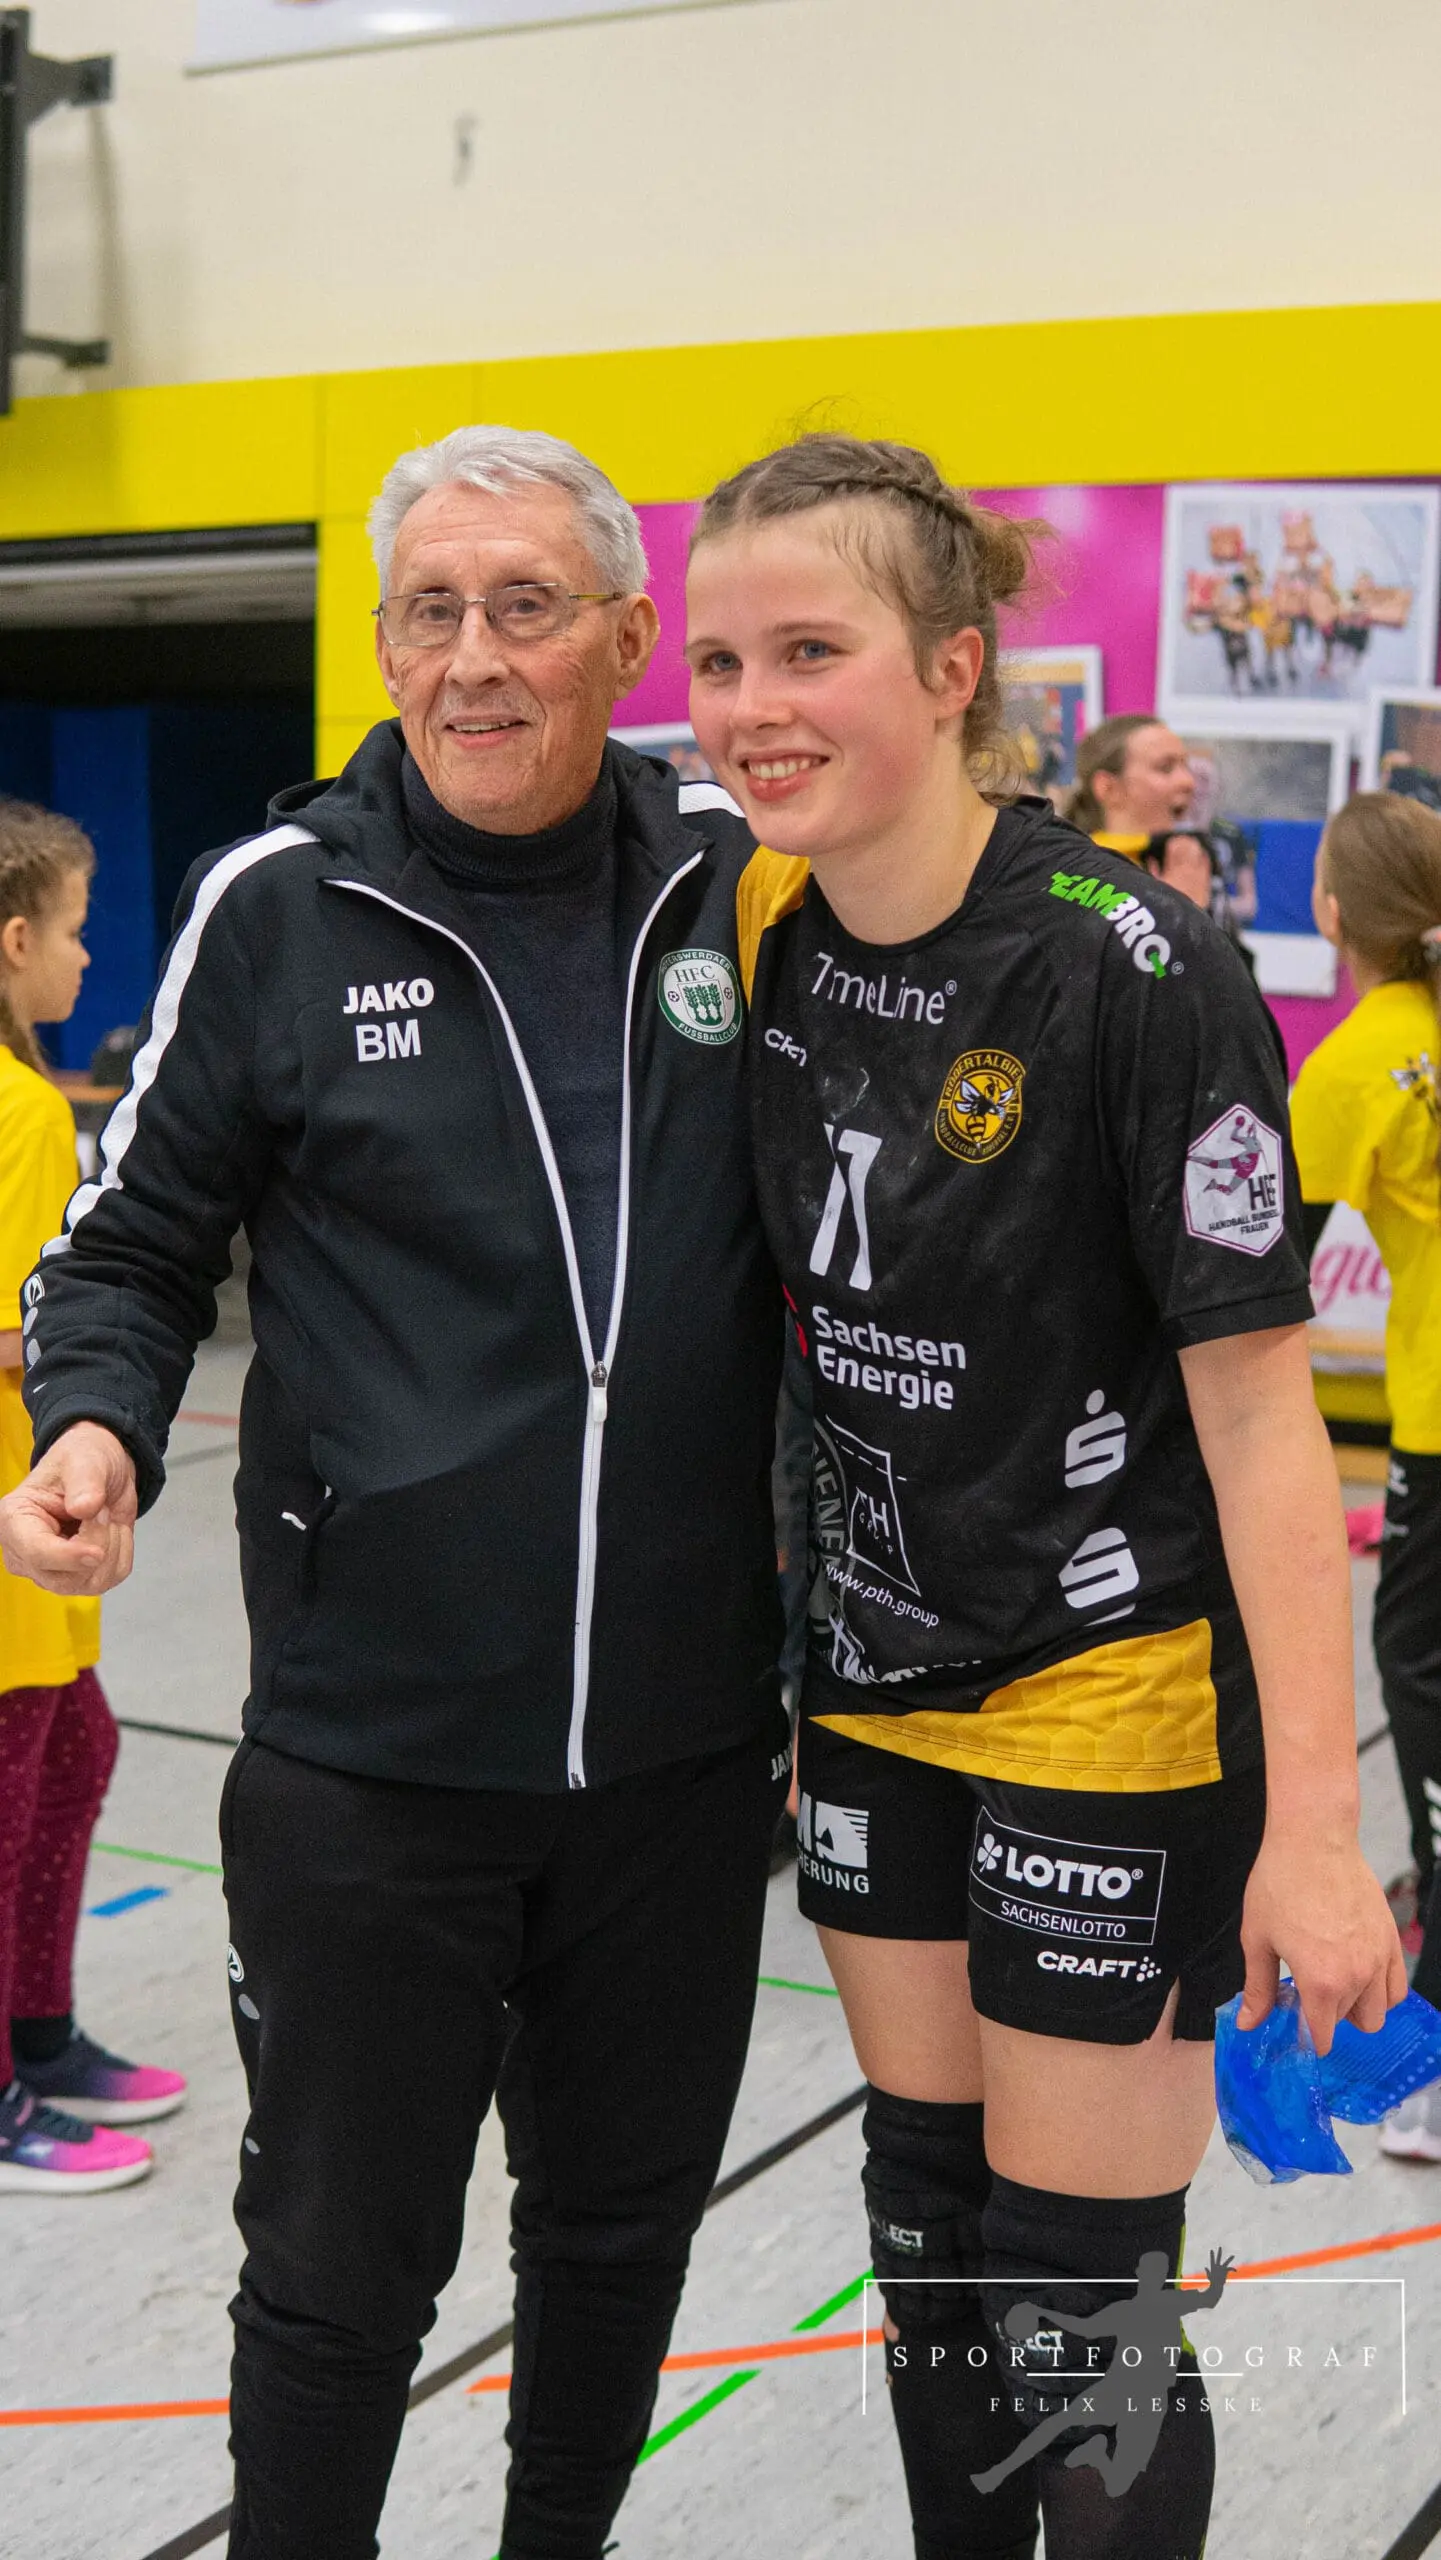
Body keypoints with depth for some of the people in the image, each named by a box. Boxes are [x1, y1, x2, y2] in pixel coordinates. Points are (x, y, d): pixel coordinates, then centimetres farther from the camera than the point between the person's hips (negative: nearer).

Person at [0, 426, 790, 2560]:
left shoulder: (744, 883, -1)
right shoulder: (283, 906, -6)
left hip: (683, 1743, 3)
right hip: (375, 1748, -3)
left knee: (627, 2221, 21)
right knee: (345, 2265, 10)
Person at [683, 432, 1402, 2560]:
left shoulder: (1130, 968, -21)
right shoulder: (763, 931, -1)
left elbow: (1257, 1407, -18)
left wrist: (1313, 1822, -19)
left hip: (1117, 1701, -6)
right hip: (878, 1679, 6)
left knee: (1078, 2295, 4)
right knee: (929, 2213, 20)